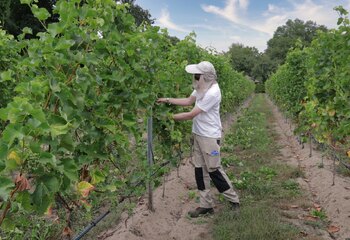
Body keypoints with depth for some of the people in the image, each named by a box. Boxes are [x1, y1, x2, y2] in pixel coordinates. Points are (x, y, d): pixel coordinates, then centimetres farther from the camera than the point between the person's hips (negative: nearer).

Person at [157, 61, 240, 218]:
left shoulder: (212, 93, -25)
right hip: (198, 134, 9)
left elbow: (191, 115, -23)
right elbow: (189, 101, 17)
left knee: (213, 170, 2)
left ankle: (233, 200, 22)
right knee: (200, 169, 11)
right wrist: (168, 100, 8)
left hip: (209, 137, -9)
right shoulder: (202, 87, 4)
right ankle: (206, 205, 22)